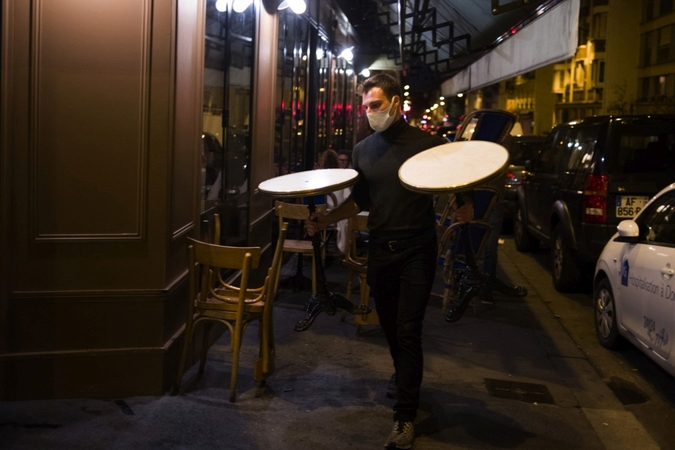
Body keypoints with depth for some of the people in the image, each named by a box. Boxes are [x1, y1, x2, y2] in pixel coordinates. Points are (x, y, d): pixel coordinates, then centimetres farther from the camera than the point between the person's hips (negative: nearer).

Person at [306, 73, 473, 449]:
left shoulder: (427, 144, -6)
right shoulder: (363, 150, 8)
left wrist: (463, 209, -23)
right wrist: (326, 220, 1)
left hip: (417, 251, -5)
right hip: (380, 249, 5)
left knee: (408, 330, -7)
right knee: (390, 326, 14)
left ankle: (406, 415, -1)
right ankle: (405, 377, 41)